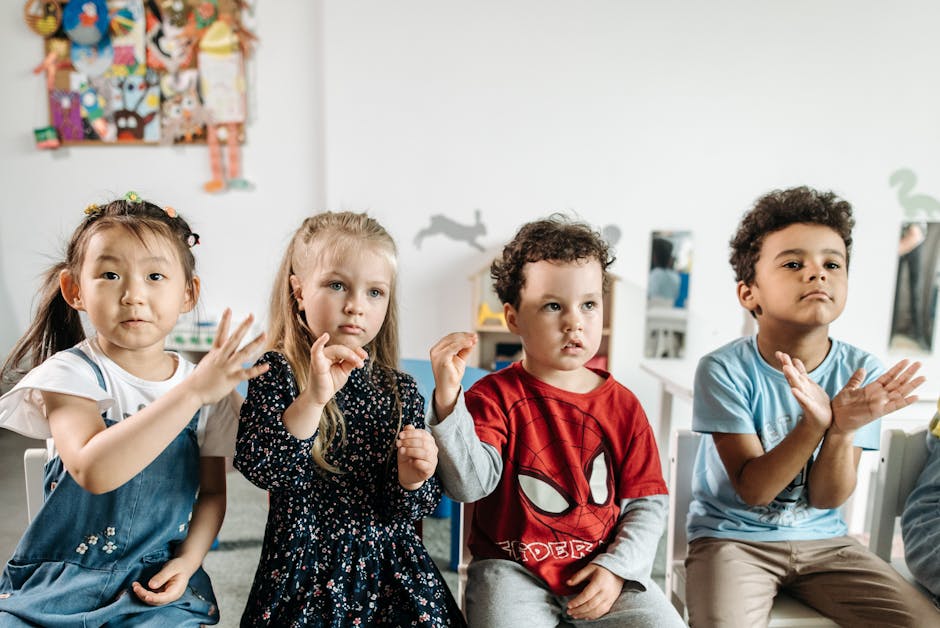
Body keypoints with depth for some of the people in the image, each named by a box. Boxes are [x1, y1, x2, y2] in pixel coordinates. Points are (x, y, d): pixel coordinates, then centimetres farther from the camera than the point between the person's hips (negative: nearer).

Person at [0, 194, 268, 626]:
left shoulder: (210, 388, -2)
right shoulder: (70, 373, -10)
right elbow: (92, 470, -28)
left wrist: (187, 561, -8)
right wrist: (191, 390, -34)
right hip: (57, 581, -1)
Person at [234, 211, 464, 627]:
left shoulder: (400, 390, -2)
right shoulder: (276, 374, -6)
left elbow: (405, 510, 1)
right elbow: (258, 467, -20)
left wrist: (411, 479, -21)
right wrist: (312, 399, -32)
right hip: (303, 572, -2)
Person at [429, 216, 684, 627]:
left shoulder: (623, 406, 2)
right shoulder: (496, 396, -6)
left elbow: (647, 503, 6)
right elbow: (470, 484, -19)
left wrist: (616, 567, -7)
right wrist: (448, 398, -31)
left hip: (603, 569, 3)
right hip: (513, 568, -3)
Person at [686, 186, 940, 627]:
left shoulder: (862, 373, -7)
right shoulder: (724, 370, -17)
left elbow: (827, 498, -7)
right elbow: (752, 490, -18)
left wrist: (841, 430, -27)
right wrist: (815, 423, -33)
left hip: (822, 539, 4)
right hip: (732, 536, -4)